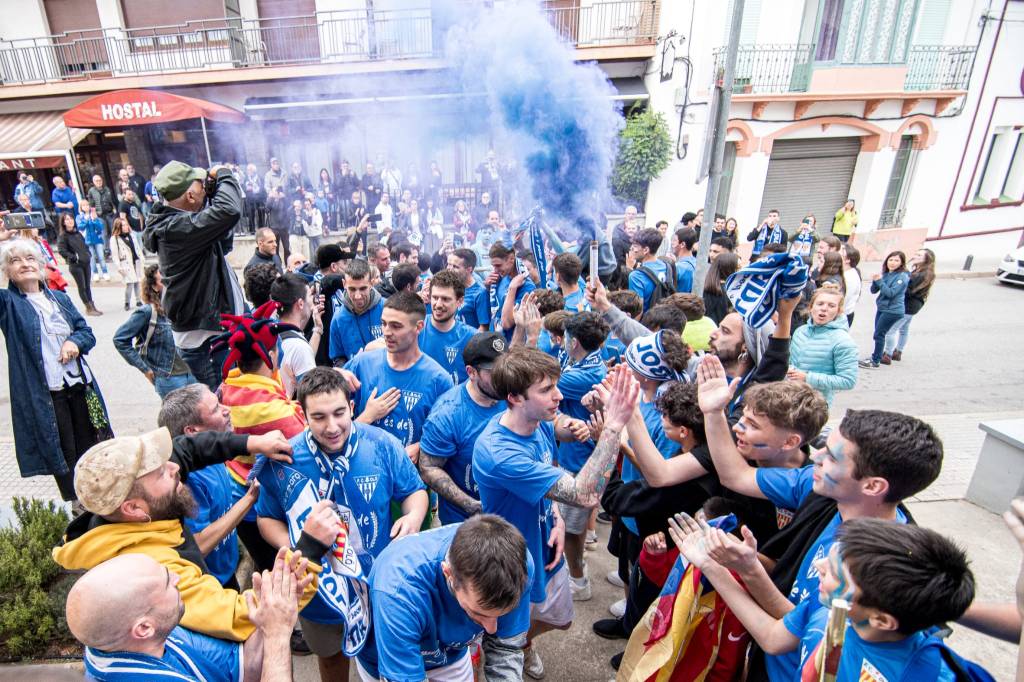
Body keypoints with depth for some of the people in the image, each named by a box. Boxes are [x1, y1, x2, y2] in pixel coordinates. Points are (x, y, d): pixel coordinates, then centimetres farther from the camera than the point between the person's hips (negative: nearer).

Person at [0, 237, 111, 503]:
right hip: (44, 393, -4)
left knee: (92, 450, 13)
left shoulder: (59, 298, 13)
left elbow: (87, 332, 13)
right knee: (63, 456, 6)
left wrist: (76, 341, -11)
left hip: (81, 385, 4)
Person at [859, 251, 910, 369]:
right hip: (882, 308, 7)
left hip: (893, 310, -7)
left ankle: (875, 362, 0)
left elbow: (891, 293, -20)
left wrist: (879, 281, -21)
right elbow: (874, 290, 6)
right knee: (879, 334, 11)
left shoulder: (902, 276, -12)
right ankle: (876, 355, 25)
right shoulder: (886, 274, 8)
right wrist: (875, 280, -12)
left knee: (879, 334, -6)